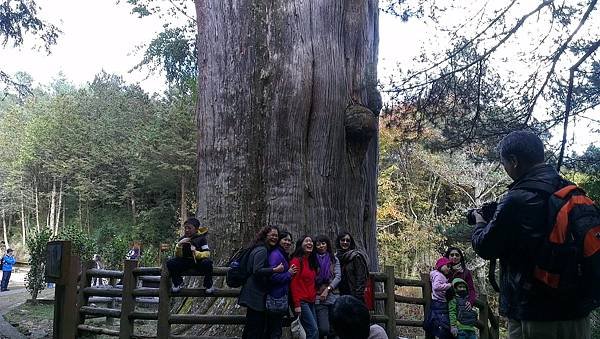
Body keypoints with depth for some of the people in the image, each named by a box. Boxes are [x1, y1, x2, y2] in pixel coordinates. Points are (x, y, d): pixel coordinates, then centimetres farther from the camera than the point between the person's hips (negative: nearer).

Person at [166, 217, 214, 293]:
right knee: (170, 263, -21)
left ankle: (208, 285, -12)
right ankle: (177, 283, 4)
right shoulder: (182, 239, 7)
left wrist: (196, 253, -30)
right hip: (185, 261, 3)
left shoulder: (201, 239, -4)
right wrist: (179, 245, -16)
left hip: (199, 261, -3)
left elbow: (207, 254, -12)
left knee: (207, 263, -36)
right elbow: (178, 255, 2)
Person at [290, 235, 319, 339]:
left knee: (313, 331, 7)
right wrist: (296, 305, -17)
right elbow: (293, 283, -14)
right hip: (301, 301, -8)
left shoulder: (312, 261, 15)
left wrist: (314, 297, 10)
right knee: (314, 331, -12)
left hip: (311, 301, 8)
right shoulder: (296, 260, -10)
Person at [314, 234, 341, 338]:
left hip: (334, 297, 2)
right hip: (319, 299, -2)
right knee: (324, 329, -12)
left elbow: (338, 277, 0)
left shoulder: (334, 259, 9)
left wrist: (327, 289, -10)